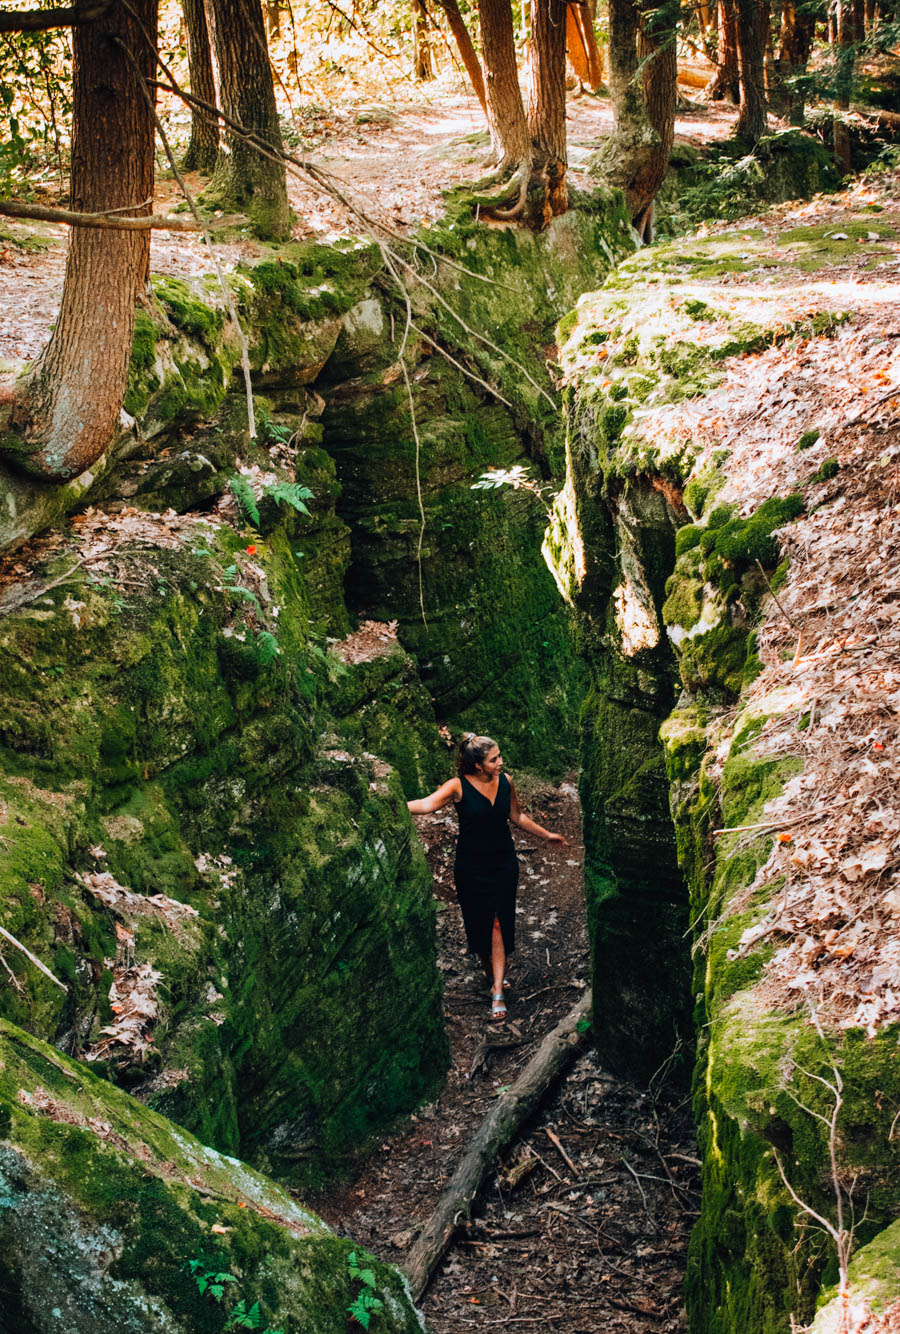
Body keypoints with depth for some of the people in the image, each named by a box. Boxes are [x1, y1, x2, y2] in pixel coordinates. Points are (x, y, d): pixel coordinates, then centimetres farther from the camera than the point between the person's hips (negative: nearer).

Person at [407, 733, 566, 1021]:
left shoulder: (505, 782, -2)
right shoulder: (458, 786, -15)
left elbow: (517, 816, 14)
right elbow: (427, 804, -30)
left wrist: (546, 835, 22)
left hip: (504, 864, 2)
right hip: (471, 866, -2)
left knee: (499, 923, -4)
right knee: (479, 923, 7)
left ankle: (498, 992, -4)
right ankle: (491, 973, 32)